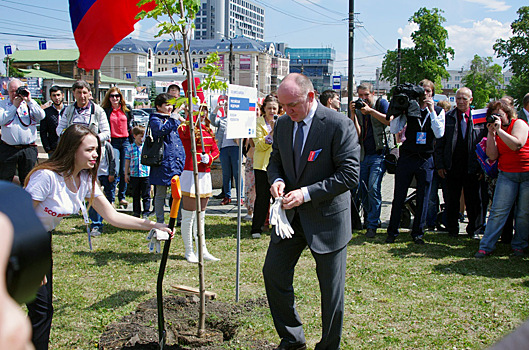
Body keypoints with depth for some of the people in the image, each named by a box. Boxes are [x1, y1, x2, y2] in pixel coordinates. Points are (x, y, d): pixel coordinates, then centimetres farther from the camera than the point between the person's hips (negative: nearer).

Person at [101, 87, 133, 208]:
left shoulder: (127, 109, 10)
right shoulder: (105, 111, 4)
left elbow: (131, 125, 16)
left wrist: (133, 141, 12)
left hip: (126, 141, 3)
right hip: (113, 142, -2)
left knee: (124, 171, 4)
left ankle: (122, 197, 16)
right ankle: (111, 198, -4)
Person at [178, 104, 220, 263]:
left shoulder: (208, 130, 14)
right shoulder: (185, 128, -6)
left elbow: (216, 150, 15)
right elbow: (188, 133, -31)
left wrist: (209, 157, -6)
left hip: (205, 175, 7)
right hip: (190, 174, -7)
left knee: (201, 216, 15)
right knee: (188, 217, -1)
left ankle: (202, 250, 22)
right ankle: (189, 251, 9)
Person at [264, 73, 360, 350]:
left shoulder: (339, 125, -17)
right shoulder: (283, 124, 3)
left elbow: (350, 175, -19)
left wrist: (307, 193, -24)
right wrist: (277, 179, -8)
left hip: (327, 218, -6)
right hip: (291, 215, 6)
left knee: (331, 288, 5)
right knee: (273, 274, 8)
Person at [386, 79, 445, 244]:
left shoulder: (438, 111, 5)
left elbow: (439, 133, -9)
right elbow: (394, 129, -5)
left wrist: (431, 111, -14)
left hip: (426, 159, 0)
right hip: (407, 157, 0)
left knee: (423, 198, 4)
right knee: (399, 196, 2)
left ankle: (418, 233, 15)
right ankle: (392, 232, 12)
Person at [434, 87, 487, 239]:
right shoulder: (447, 117, 4)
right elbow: (439, 143, 5)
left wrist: (483, 167, -1)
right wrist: (439, 165, -2)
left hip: (473, 167, 0)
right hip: (452, 166, 0)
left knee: (474, 200, 5)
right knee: (452, 200, 8)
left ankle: (474, 230, 20)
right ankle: (452, 229, 22)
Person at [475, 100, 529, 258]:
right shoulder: (495, 131, 11)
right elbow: (492, 156, 0)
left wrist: (499, 130, -18)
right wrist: (491, 133, -6)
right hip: (506, 175, 3)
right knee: (498, 210, -6)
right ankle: (486, 246, -5)